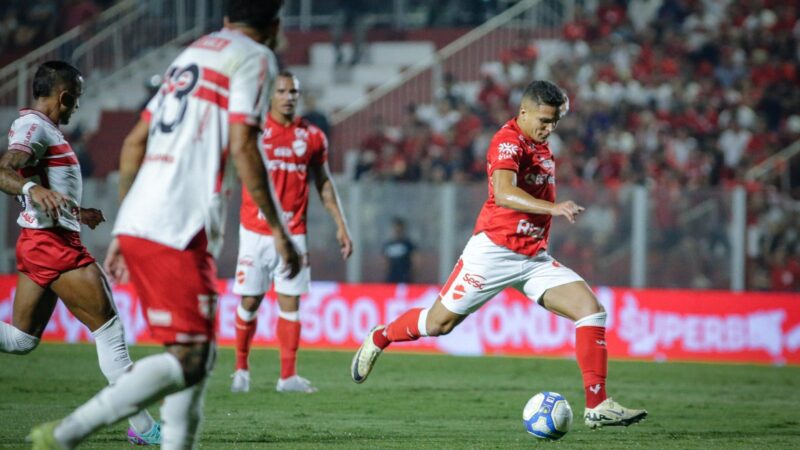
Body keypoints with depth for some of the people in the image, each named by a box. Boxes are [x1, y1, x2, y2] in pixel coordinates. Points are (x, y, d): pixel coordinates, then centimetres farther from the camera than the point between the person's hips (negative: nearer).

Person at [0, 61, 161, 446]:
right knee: (108, 326, -6)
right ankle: (141, 426, -4)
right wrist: (34, 190, -48)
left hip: (37, 242, 11)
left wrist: (76, 212, 40)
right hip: (53, 244, -11)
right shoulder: (34, 126, -13)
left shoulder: (38, 126, 19)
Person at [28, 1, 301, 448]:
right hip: (179, 232, -9)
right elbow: (242, 148, -11)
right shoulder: (254, 57, 1)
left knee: (199, 354, 15)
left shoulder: (192, 54, 24)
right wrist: (278, 229, -6)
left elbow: (134, 144, 22)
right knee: (188, 359, -10)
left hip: (136, 226, 9)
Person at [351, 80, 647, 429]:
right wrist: (553, 208, -44)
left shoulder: (539, 144, 12)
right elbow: (504, 193, -34)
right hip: (494, 251, -7)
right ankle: (379, 338, 35)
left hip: (534, 257, 7)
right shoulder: (507, 141, -15)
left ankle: (597, 407, -11)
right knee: (439, 323, 3)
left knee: (590, 309, -10)